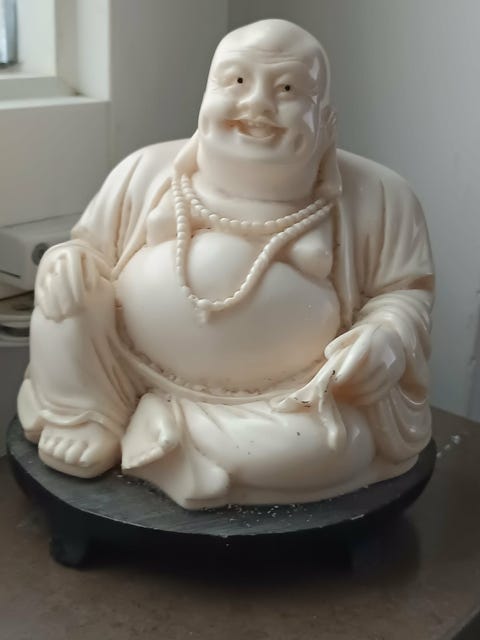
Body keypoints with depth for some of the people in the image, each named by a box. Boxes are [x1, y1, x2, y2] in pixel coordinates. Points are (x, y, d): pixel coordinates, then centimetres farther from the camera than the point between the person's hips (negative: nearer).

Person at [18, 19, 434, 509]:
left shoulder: (374, 198, -6)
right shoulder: (146, 173, -1)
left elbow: (405, 289, 4)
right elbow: (94, 257, 10)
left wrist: (388, 337, -18)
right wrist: (70, 260, -13)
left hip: (292, 412, 0)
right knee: (68, 285, -15)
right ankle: (87, 422, 4)